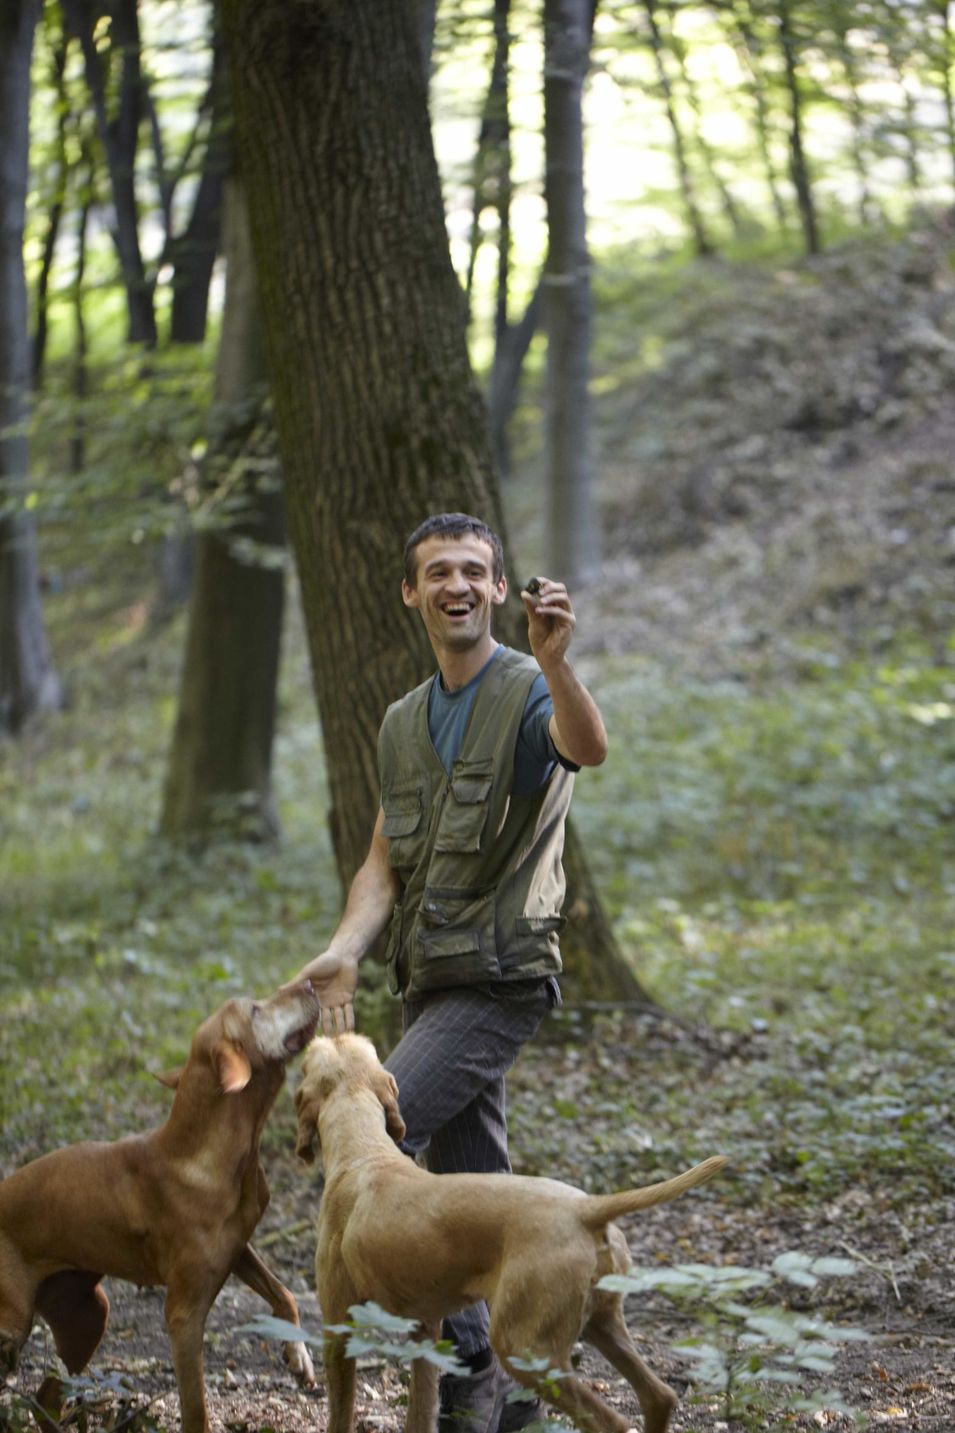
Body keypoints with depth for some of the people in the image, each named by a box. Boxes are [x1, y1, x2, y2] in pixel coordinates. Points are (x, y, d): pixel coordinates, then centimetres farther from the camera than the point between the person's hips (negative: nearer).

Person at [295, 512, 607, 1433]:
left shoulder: (530, 696, -8)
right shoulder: (403, 723, 15)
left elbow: (588, 750, -31)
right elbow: (385, 862, 11)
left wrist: (554, 662, -51)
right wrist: (346, 951, -7)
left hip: (499, 978, -7)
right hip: (430, 982, 7)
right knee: (471, 1184, 10)